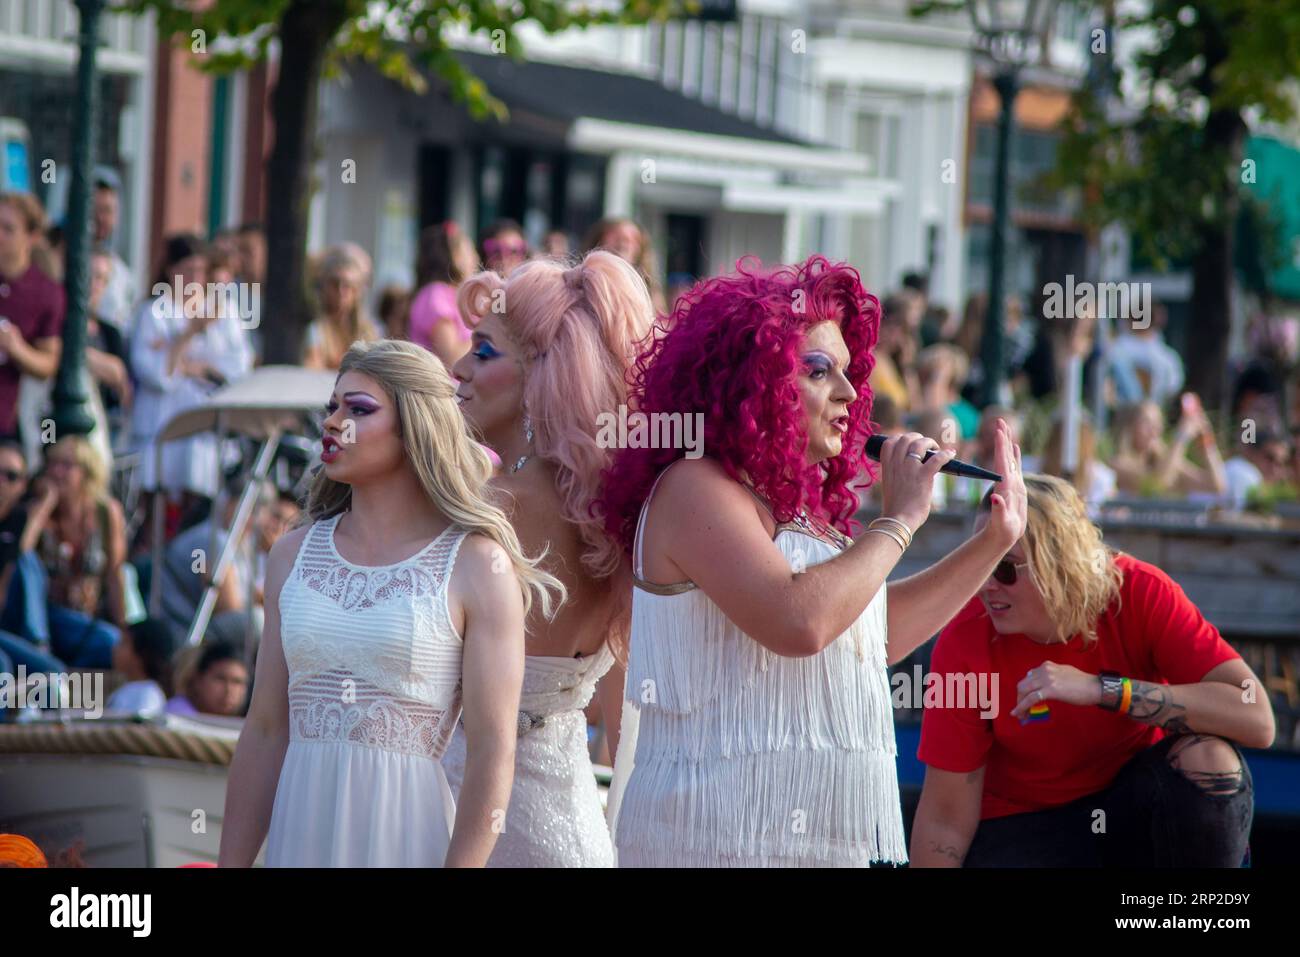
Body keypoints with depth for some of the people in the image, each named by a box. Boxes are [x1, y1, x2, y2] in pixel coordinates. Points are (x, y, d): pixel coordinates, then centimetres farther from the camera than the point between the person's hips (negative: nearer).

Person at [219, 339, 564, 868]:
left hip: (405, 834, -4)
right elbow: (264, 731, 9)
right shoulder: (293, 555, 9)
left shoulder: (478, 565, -5)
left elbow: (492, 755, -10)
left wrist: (461, 862, -16)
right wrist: (230, 864, 4)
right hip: (300, 833, 4)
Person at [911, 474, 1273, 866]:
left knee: (1210, 759, -29)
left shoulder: (1141, 594, -20)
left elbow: (1257, 720, -32)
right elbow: (946, 820, -14)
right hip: (1022, 824, 0)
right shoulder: (963, 645, -19)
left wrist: (1102, 689, -37)